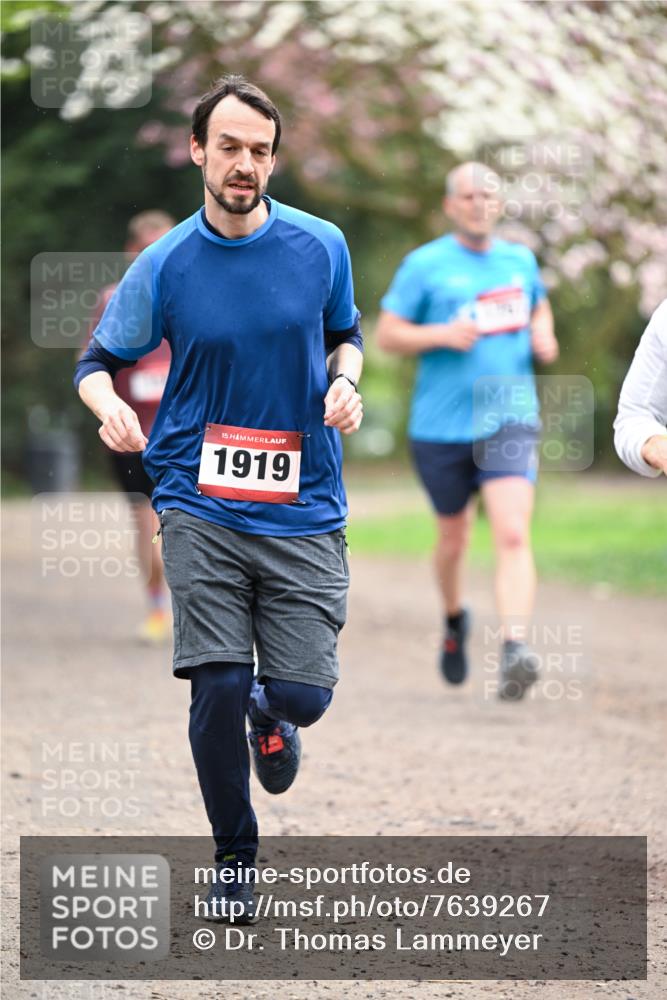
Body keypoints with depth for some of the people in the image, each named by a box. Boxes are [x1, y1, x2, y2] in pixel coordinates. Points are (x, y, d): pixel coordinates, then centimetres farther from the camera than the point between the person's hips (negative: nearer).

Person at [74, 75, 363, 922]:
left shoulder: (320, 246, 1)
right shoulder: (163, 266, -3)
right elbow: (99, 360, 8)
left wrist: (345, 382, -3)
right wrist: (109, 407, -15)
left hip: (303, 509, 1)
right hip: (201, 507, -1)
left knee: (304, 694, -6)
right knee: (218, 687, -11)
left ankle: (271, 718, 35)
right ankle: (233, 857, 13)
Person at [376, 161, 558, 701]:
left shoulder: (520, 260, 10)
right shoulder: (424, 265, -1)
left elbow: (539, 305, 29)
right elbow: (387, 334, 0)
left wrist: (543, 335, 7)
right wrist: (442, 335, -16)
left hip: (511, 421, 1)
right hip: (441, 427, -1)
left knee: (513, 535, -18)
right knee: (454, 538, 14)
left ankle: (514, 649, -28)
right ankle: (455, 620, 45)